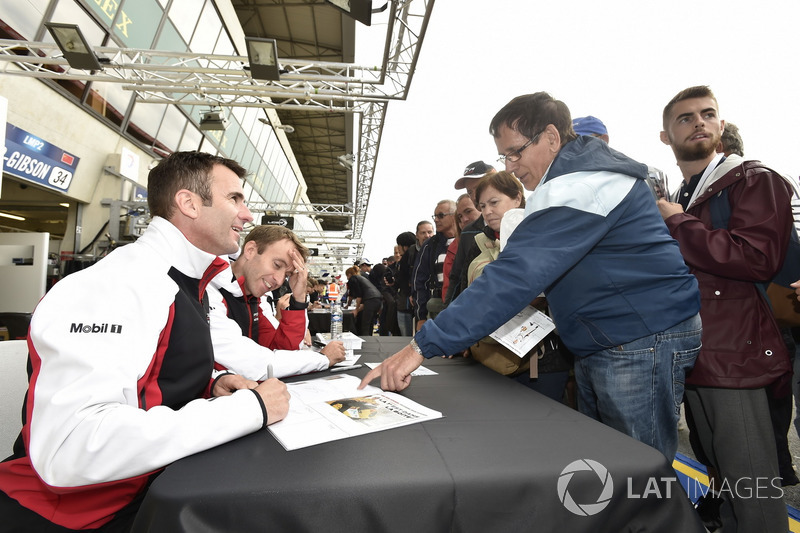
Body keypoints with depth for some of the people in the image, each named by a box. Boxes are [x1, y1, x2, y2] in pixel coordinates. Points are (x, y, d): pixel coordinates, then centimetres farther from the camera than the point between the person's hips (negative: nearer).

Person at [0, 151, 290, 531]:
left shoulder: (188, 285, 7)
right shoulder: (116, 286, -23)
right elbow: (70, 450, -33)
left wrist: (212, 389, -6)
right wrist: (247, 408, -28)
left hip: (159, 482, 8)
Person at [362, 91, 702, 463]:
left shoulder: (577, 187, -21)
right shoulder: (576, 176, 12)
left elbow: (516, 276, -31)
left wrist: (423, 346, -31)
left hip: (643, 343, -10)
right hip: (601, 348, 10)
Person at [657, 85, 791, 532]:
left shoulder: (754, 179, -4)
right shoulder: (680, 199, 18)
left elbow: (758, 259, -21)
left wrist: (676, 222, -15)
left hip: (738, 356, -7)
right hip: (696, 357, 7)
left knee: (751, 484, 1)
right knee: (723, 475, 19)